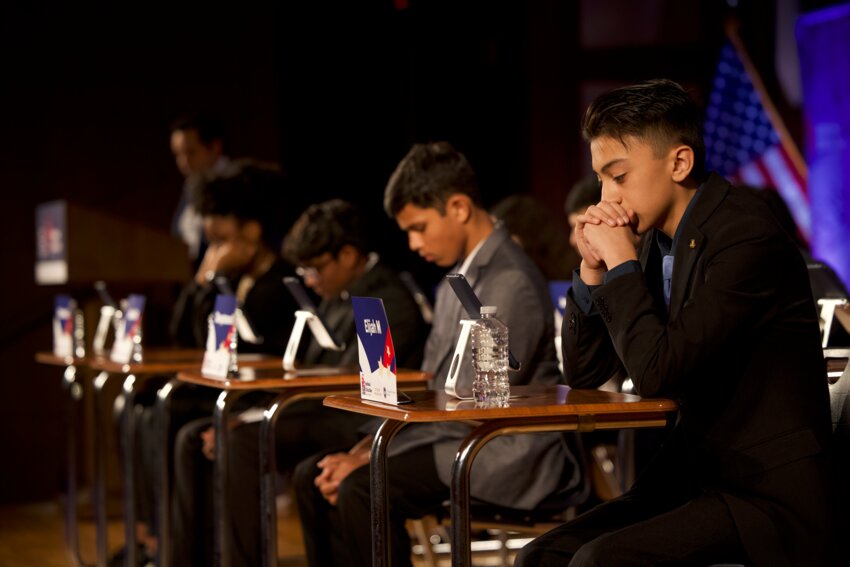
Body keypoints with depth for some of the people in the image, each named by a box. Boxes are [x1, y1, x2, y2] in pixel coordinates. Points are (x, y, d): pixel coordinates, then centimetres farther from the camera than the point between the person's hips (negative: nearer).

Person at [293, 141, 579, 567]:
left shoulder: (512, 283, -16)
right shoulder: (457, 281, 15)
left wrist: (369, 458, -18)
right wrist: (362, 449, 1)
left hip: (506, 454, -10)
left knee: (362, 489, -27)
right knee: (312, 476, 1)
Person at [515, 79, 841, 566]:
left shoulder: (748, 235, -17)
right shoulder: (659, 241, 9)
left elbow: (657, 372, -23)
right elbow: (584, 374, 12)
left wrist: (621, 261, -12)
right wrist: (593, 267, -1)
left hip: (767, 491, -8)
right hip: (696, 476, 9)